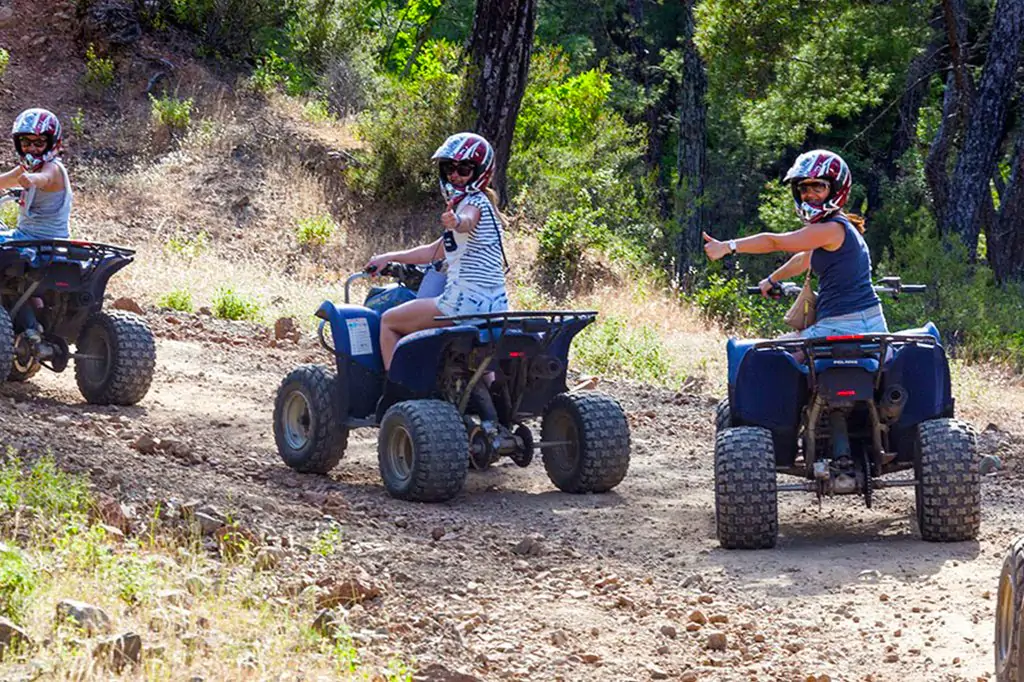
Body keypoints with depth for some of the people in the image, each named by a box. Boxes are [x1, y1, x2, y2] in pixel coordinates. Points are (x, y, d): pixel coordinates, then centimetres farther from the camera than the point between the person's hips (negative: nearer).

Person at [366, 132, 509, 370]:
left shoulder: (474, 202, -7)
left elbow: (468, 221, -34)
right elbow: (435, 251, 28)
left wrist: (457, 222, -57)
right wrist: (388, 258, 28)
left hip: (465, 301, -10)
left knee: (389, 322, 4)